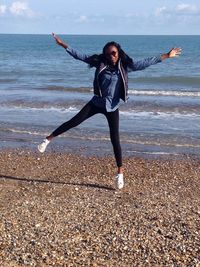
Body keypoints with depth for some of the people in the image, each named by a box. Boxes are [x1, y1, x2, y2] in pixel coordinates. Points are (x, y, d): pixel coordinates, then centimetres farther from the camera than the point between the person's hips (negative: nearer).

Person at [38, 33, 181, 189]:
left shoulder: (125, 66, -5)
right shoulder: (100, 63, -4)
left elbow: (145, 63, -4)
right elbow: (81, 56, -4)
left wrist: (166, 56, -5)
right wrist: (63, 45, -8)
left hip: (112, 107, -1)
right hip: (97, 103, 1)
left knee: (115, 139, -1)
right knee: (74, 121, -6)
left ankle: (120, 173, 8)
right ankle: (48, 139, 8)